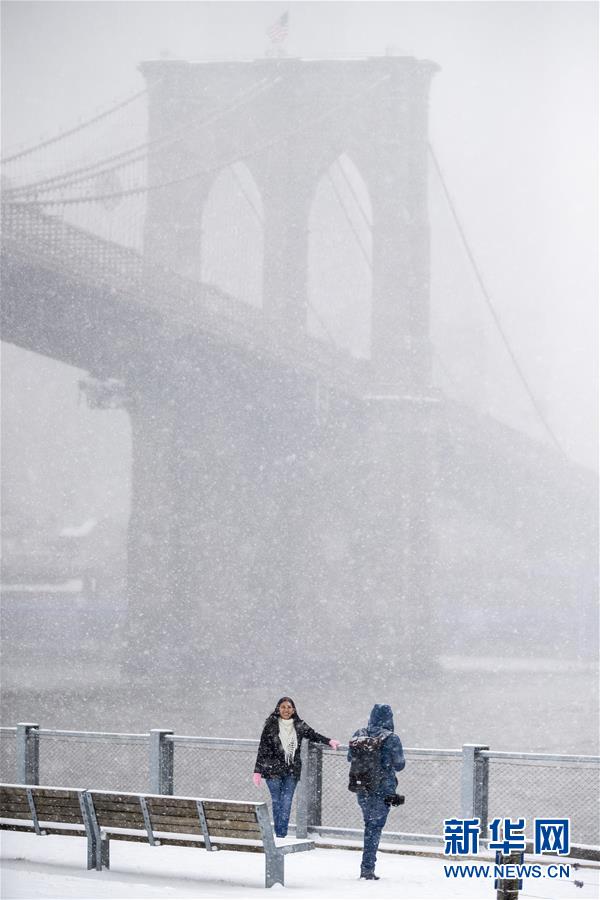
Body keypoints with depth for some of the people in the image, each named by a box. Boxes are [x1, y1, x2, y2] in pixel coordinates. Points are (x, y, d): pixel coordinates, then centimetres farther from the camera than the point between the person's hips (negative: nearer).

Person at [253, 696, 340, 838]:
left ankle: (282, 835, -3)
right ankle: (279, 835, 7)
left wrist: (329, 741, 6)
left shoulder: (299, 726, 6)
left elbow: (313, 735, 20)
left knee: (287, 803, -4)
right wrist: (258, 771, -4)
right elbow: (263, 749, -1)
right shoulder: (271, 726, -2)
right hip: (273, 770, -2)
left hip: (292, 771, 2)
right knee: (277, 802, 1)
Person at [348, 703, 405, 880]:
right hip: (382, 791, -4)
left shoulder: (358, 735, -1)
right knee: (375, 827, 3)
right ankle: (367, 868, 2)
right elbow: (399, 765, -5)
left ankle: (367, 866, 25)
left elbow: (350, 758, 12)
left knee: (370, 824, 21)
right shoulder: (391, 739, -14)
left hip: (361, 789, 4)